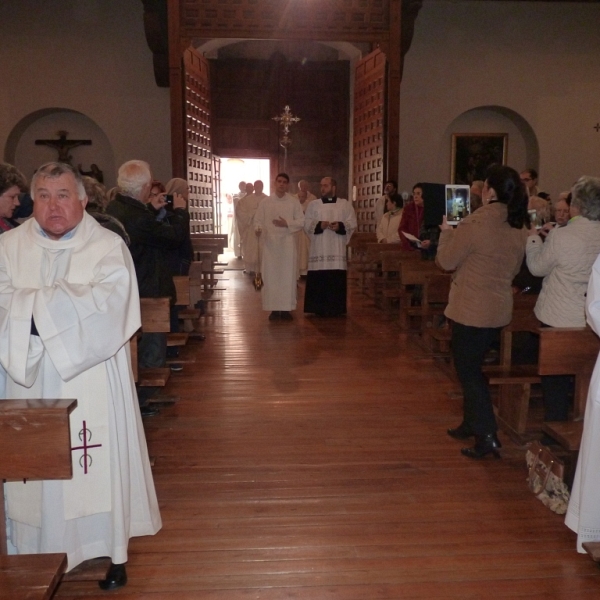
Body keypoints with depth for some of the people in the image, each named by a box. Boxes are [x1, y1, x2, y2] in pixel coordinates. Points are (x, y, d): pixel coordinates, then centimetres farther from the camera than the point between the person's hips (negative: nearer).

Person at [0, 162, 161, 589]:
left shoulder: (108, 246, -1)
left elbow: (108, 304, -16)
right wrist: (61, 305, -18)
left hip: (92, 383, -2)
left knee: (101, 466, 5)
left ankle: (113, 553, 19)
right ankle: (43, 554, 22)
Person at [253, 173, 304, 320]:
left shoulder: (294, 202, 4)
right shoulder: (265, 202, 5)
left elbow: (301, 221, 2)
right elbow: (258, 219, 5)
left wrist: (287, 224, -13)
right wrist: (258, 228, -17)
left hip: (287, 243, 0)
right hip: (270, 242, 1)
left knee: (287, 275, -1)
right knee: (270, 276, 1)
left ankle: (286, 308, 7)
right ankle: (274, 308, 8)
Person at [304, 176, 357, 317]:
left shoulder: (345, 204, 9)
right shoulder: (313, 205, 11)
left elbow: (352, 223, 3)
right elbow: (306, 224, 3)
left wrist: (340, 226, -15)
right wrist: (319, 225, -15)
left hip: (337, 250, 0)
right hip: (318, 250, 1)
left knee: (337, 280, -2)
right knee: (318, 280, -3)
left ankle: (336, 309, 5)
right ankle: (319, 308, 5)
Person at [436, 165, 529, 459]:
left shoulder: (474, 224, -20)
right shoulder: (520, 228, 2)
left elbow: (446, 261, -11)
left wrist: (446, 233, 7)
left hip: (471, 310, -7)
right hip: (500, 310, 7)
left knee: (468, 371, 4)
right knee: (472, 367, 22)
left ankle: (487, 436, 1)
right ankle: (471, 423, 34)